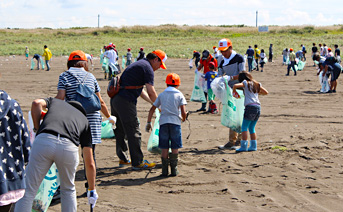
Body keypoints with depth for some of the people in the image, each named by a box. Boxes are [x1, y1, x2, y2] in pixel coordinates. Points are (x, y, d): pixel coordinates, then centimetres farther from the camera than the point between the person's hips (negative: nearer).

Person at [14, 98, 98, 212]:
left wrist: (37, 129, 21)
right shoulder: (84, 120, 34)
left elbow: (36, 103, 9)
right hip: (69, 147, 1)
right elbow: (90, 163, 32)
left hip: (43, 140, -1)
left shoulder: (54, 101, 36)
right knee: (68, 190, 27)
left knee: (28, 191, 6)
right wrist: (92, 190, 40)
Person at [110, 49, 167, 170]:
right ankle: (137, 162, 2)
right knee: (133, 132, -3)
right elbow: (151, 92, -10)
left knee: (120, 131, 17)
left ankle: (123, 159, 27)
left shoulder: (138, 64, 24)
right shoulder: (147, 67, -6)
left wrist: (153, 103, 26)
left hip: (115, 99, 10)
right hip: (126, 101, -10)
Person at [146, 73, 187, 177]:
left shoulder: (161, 95, 13)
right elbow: (183, 112, -5)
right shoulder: (179, 95, 4)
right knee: (175, 147, 6)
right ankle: (174, 169, 7)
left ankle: (164, 170, 6)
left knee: (164, 148, 6)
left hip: (163, 122, 2)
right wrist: (183, 119, 16)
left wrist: (148, 122, 16)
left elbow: (152, 109, 11)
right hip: (175, 122, -2)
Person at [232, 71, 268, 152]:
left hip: (250, 106, -6)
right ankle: (253, 146, 14)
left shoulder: (246, 83, 3)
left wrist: (234, 91, 6)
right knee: (252, 128, 15)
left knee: (244, 127, -2)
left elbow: (236, 85, -13)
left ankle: (244, 146, -8)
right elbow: (266, 92, 24)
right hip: (258, 107, 6)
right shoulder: (257, 84, 19)